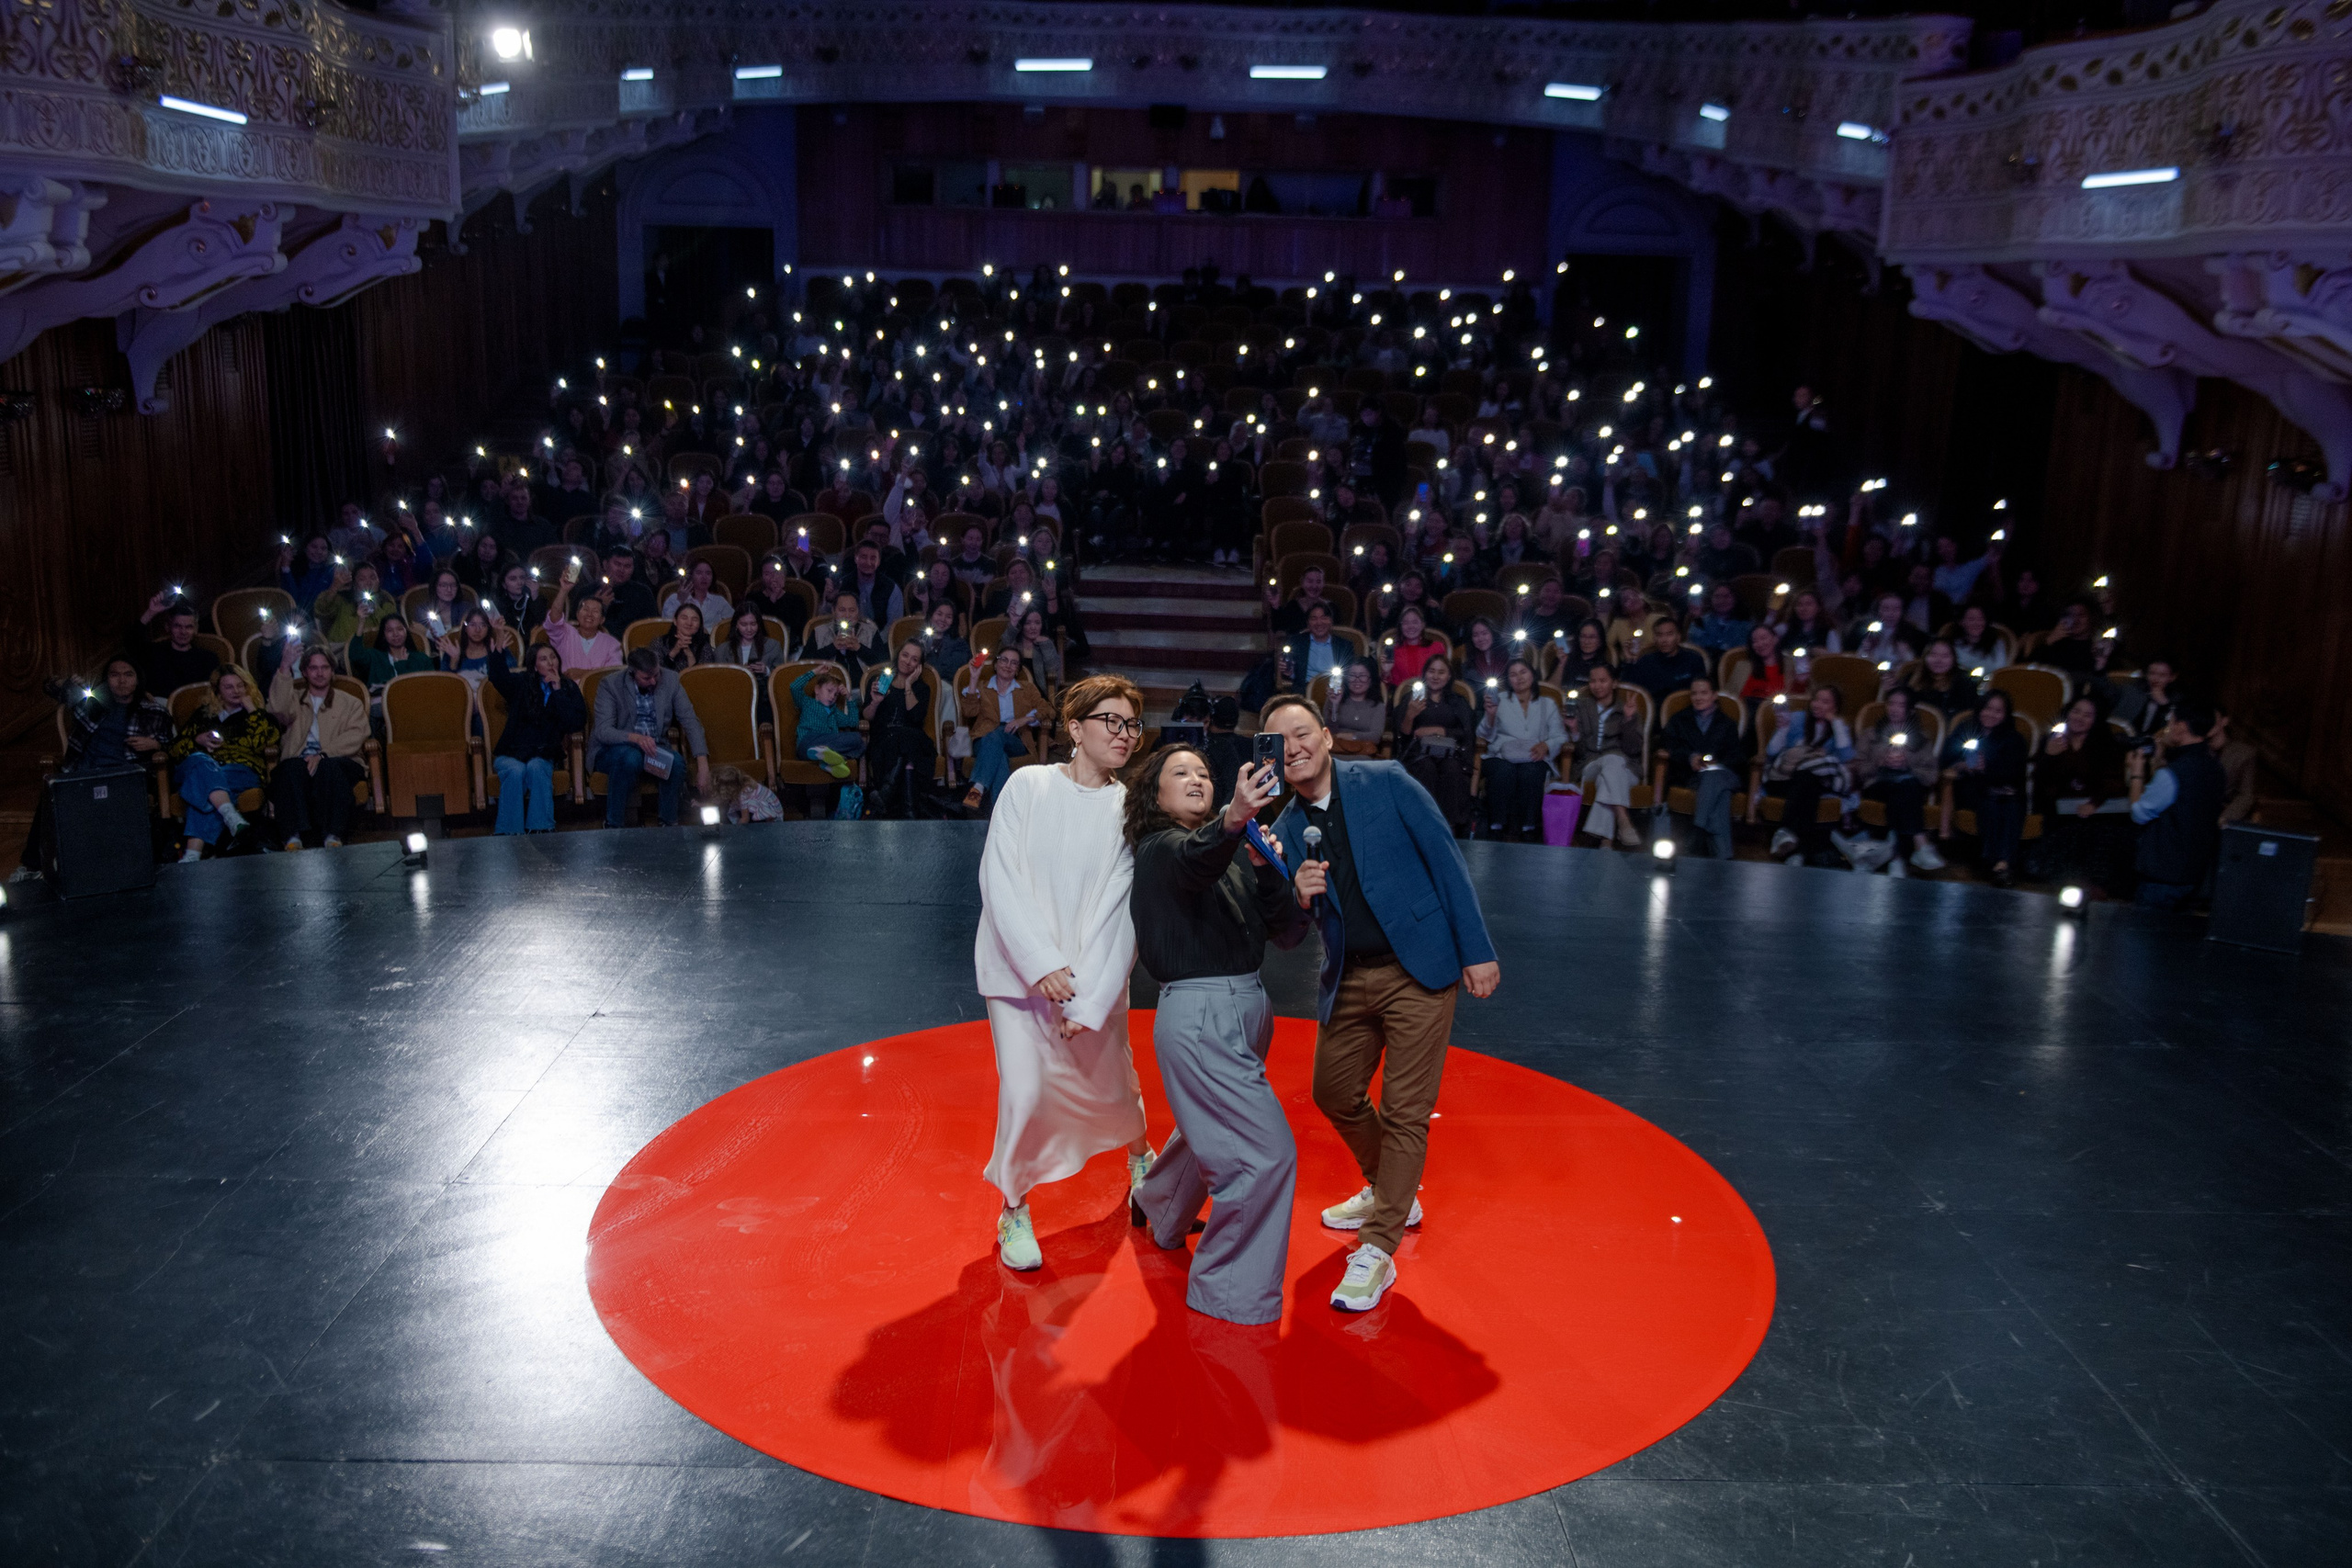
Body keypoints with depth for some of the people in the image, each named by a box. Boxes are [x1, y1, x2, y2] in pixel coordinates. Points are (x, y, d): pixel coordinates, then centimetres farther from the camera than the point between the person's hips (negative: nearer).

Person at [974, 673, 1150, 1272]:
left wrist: (1090, 1000, -15)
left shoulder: (1129, 809, -2)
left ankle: (1139, 1154, 45)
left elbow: (1118, 909, -7)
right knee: (1026, 1090, -10)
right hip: (1021, 969, -2)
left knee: (1111, 1084, 10)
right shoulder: (1027, 786, -6)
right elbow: (999, 880, -10)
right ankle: (1014, 1208, 14)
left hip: (1095, 976, 2)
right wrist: (1042, 965, -18)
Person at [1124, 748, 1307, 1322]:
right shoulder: (1160, 849, -9)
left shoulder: (1235, 860, 12)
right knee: (1267, 1152, -14)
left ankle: (1160, 1210, 57)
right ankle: (1233, 1294, 2)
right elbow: (1196, 860, -35)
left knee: (1213, 1130, 28)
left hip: (1246, 1008, 9)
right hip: (1199, 1015, -8)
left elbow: (1288, 932, 4)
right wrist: (1234, 818, -56)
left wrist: (1265, 866, -12)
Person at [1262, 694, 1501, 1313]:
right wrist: (1299, 896, -19)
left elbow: (1445, 859, -6)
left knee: (1404, 1112, -4)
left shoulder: (1385, 782, -6)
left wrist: (1477, 950, -11)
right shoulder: (1287, 829, 5)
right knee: (1334, 1094, 16)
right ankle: (1390, 1193, 41)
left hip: (1419, 969, -5)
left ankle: (1377, 1252, 5)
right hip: (1348, 980, 6)